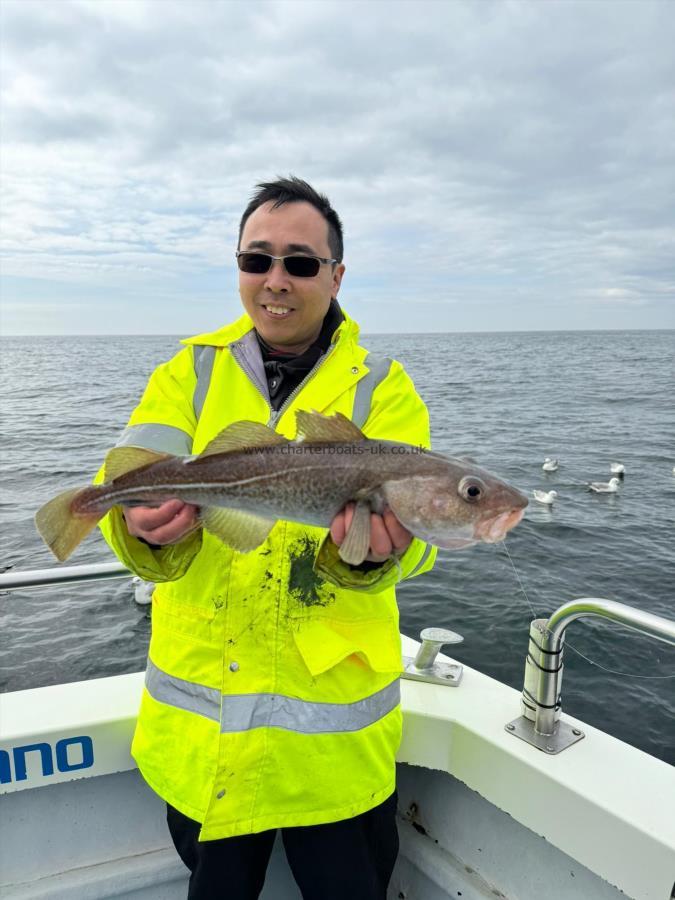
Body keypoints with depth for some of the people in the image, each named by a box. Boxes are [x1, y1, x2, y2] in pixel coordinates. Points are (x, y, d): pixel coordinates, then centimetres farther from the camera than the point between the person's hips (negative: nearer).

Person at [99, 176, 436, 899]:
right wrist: (146, 524, -34)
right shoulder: (189, 374, 1)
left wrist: (375, 549, -39)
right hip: (196, 714, 3)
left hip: (332, 717, -2)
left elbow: (407, 531, -16)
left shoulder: (382, 389, -6)